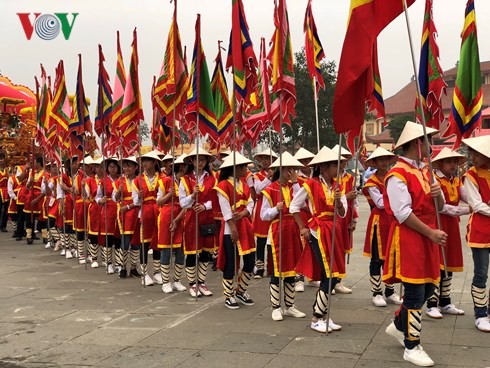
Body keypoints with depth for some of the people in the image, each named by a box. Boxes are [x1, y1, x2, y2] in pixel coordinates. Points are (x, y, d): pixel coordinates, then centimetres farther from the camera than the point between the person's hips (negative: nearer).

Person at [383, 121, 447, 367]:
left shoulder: (425, 171, 14)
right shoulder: (397, 175, -15)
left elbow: (439, 208, 15)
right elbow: (403, 213, -21)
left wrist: (438, 194, -7)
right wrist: (431, 233, -17)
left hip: (427, 237, 9)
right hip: (409, 238, -9)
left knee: (427, 288, 15)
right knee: (415, 293, -3)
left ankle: (398, 326, 34)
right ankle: (412, 347, 9)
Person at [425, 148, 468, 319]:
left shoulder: (456, 181, 12)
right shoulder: (434, 180, -11)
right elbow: (442, 207, -17)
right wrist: (468, 210, -17)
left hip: (452, 226, 8)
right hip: (438, 225, -7)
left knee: (449, 265, 12)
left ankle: (445, 303, 22)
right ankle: (432, 305, 0)